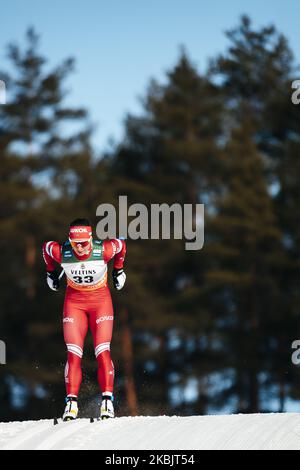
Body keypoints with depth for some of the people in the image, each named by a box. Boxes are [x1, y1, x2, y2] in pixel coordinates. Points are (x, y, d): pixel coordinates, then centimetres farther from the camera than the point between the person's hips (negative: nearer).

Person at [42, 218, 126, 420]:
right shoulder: (60, 252, -22)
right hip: (74, 301, 1)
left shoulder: (104, 250, -25)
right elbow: (45, 247, 3)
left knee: (103, 351, -11)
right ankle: (71, 402, -7)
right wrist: (51, 272, 15)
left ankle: (107, 400, -8)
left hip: (100, 299, -1)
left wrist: (118, 270, 10)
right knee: (74, 353, -8)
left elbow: (121, 245, -2)